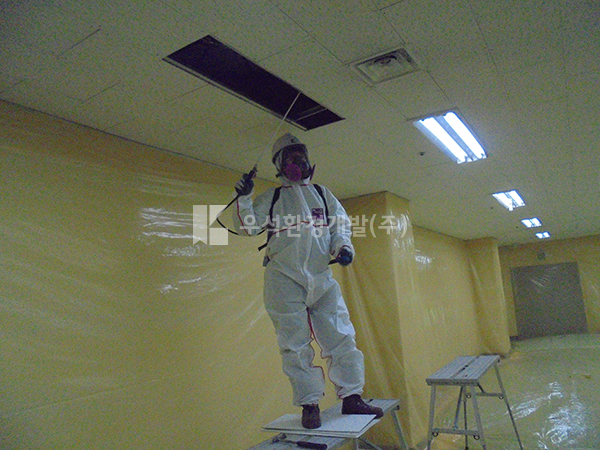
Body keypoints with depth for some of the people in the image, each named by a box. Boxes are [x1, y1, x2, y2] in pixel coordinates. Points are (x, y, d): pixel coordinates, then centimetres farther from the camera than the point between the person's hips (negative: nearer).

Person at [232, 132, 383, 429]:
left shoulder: (322, 194, 17)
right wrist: (243, 198, -11)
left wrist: (343, 247, -3)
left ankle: (351, 397, 15)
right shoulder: (271, 197, 9)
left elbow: (341, 224, 15)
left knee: (341, 338, 3)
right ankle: (309, 405, 13)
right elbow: (247, 227, 3)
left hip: (321, 278, 3)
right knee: (296, 345, 1)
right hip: (284, 281, -2)